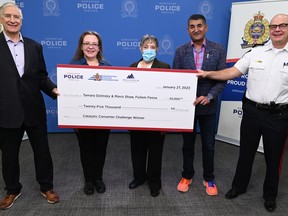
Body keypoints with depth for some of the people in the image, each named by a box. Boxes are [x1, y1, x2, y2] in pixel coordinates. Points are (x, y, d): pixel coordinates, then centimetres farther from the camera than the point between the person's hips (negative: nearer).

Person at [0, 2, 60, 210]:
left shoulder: (34, 46, 8)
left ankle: (47, 187, 32)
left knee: (42, 150, 11)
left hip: (34, 109, 2)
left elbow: (42, 76, 5)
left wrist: (53, 89, -13)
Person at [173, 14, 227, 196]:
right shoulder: (181, 51, 0)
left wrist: (209, 96, -18)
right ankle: (187, 176, 34)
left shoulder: (218, 50, -3)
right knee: (188, 144, 15)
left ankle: (209, 179, 32)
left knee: (208, 145, 12)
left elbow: (223, 79, -5)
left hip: (208, 106, 0)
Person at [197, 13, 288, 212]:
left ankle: (270, 195, 35)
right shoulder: (255, 53, 3)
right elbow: (233, 72, 0)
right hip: (252, 111, 2)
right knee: (246, 152, 15)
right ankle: (239, 186, 36)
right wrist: (208, 74, -10)